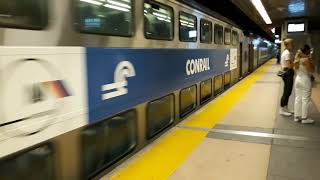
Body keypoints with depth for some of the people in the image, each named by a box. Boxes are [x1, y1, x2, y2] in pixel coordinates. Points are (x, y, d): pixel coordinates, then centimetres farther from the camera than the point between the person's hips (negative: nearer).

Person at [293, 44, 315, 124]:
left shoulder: (297, 59, 6)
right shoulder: (307, 59, -17)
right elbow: (312, 70, -14)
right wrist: (311, 62, -5)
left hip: (297, 79, 8)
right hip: (305, 80, -7)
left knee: (298, 99, 11)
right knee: (305, 100, 0)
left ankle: (297, 116, 16)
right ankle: (304, 118, 6)